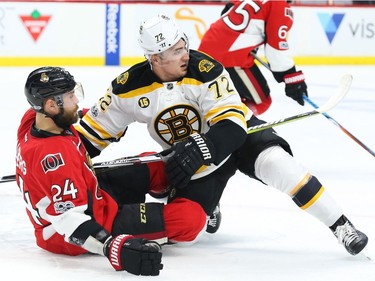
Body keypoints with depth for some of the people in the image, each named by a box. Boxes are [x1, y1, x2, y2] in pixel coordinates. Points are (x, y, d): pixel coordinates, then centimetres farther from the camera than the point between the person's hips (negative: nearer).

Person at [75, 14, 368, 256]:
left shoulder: (204, 69, -27)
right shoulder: (129, 87, -17)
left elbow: (231, 125, -30)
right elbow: (94, 130, -4)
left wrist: (197, 150, -45)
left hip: (238, 134, -3)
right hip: (194, 158, 3)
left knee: (274, 162, -33)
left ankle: (341, 226, -25)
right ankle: (206, 202, 29)